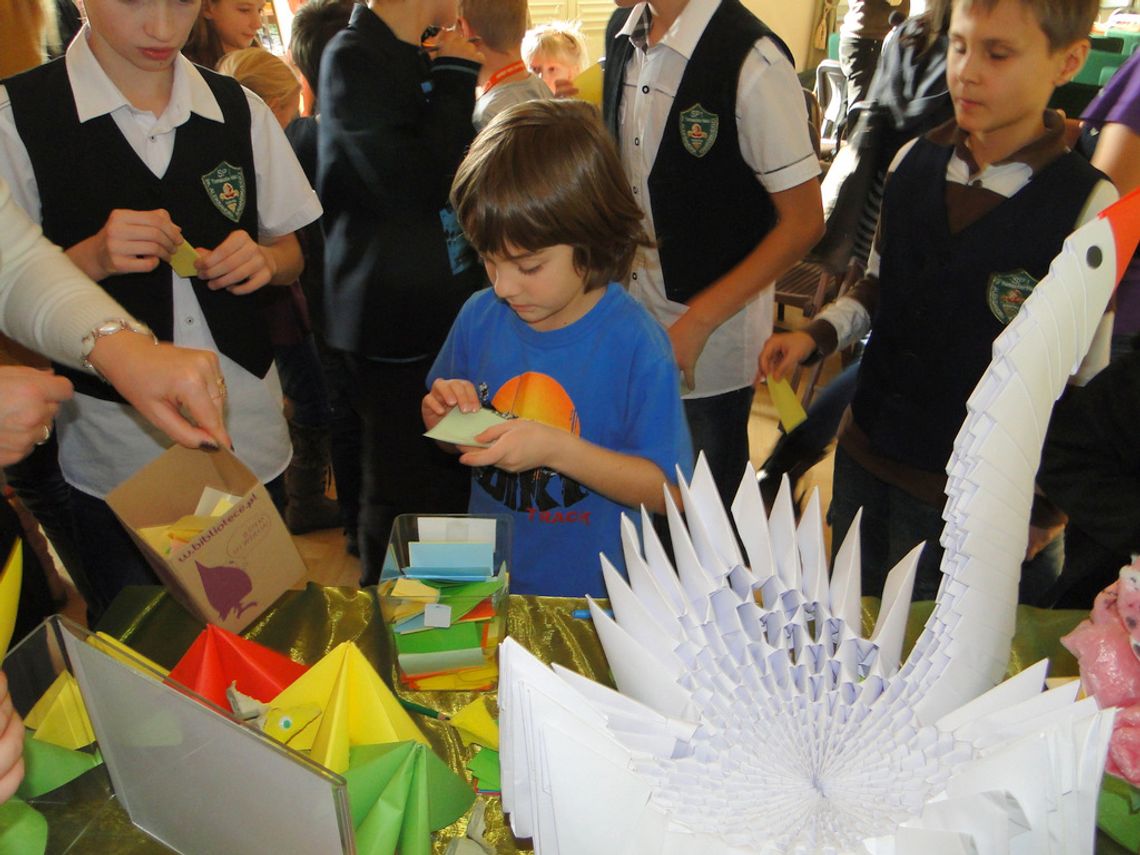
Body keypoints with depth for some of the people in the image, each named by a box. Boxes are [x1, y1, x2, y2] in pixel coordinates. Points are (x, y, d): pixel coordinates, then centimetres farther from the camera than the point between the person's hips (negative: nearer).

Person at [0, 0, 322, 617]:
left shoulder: (240, 110, 6)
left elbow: (292, 254, 13)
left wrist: (262, 258, -9)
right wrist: (92, 258, -22)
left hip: (251, 444, 3)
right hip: (117, 457, -2)